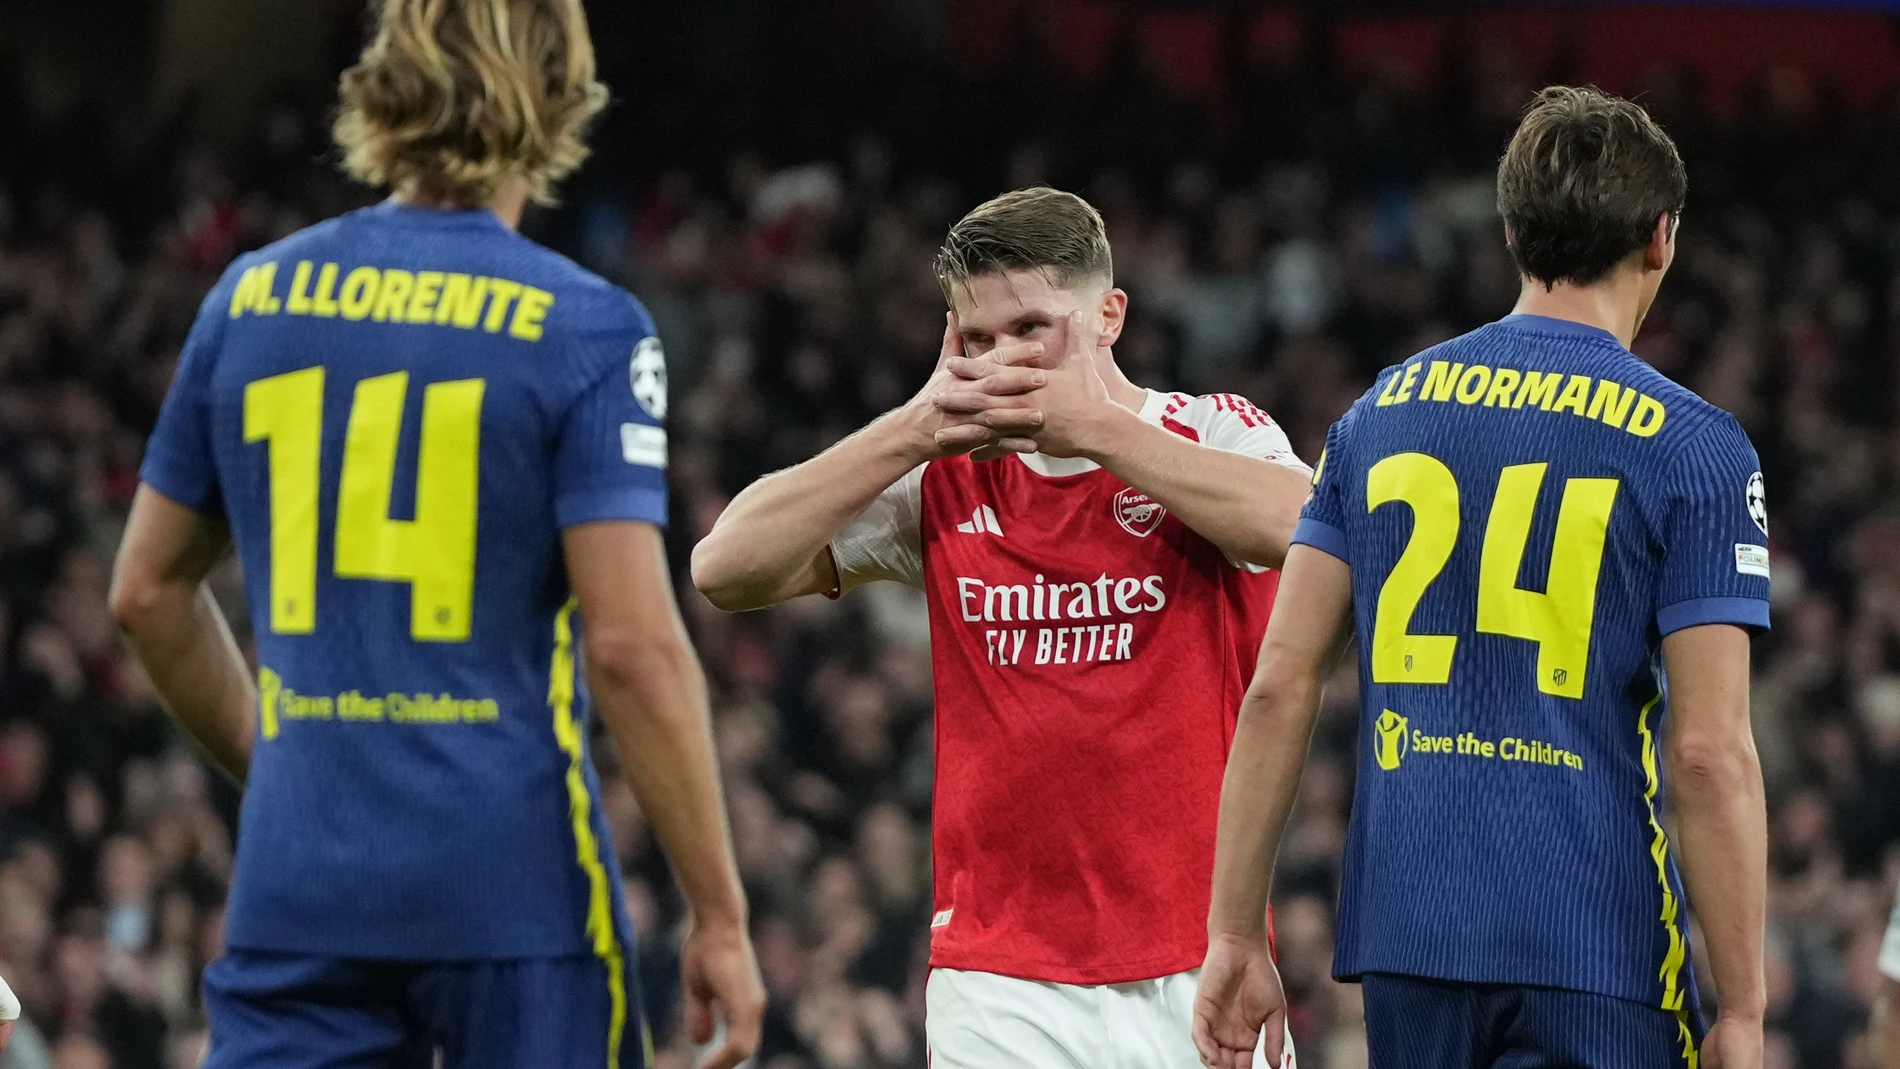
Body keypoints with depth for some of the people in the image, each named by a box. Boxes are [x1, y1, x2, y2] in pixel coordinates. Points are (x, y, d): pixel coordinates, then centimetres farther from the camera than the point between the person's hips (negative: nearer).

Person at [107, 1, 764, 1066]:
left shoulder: (252, 299, 7)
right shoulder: (584, 329, -7)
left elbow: (149, 590, 17)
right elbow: (633, 645, -13)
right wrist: (720, 915, -7)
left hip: (300, 881, 3)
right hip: (514, 884, -3)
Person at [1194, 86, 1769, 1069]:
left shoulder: (1381, 412, 10)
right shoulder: (1693, 447, -4)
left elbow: (1280, 687, 7)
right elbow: (1709, 752, -9)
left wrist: (1233, 934, 11)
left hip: (1404, 937, 5)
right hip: (1595, 951, -5)